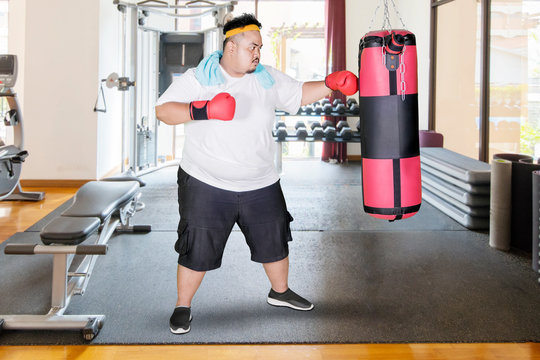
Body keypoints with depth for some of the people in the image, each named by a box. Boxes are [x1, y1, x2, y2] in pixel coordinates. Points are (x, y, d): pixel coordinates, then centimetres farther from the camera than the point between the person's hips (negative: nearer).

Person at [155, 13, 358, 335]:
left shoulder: (268, 79, 3)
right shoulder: (197, 78, -8)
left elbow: (300, 94, 12)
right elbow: (163, 110, -12)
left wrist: (330, 84, -4)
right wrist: (200, 110, -29)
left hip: (260, 186, 4)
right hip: (207, 186, -4)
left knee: (274, 241, 16)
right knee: (197, 250, -1)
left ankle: (280, 291, 41)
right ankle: (183, 307, 20)